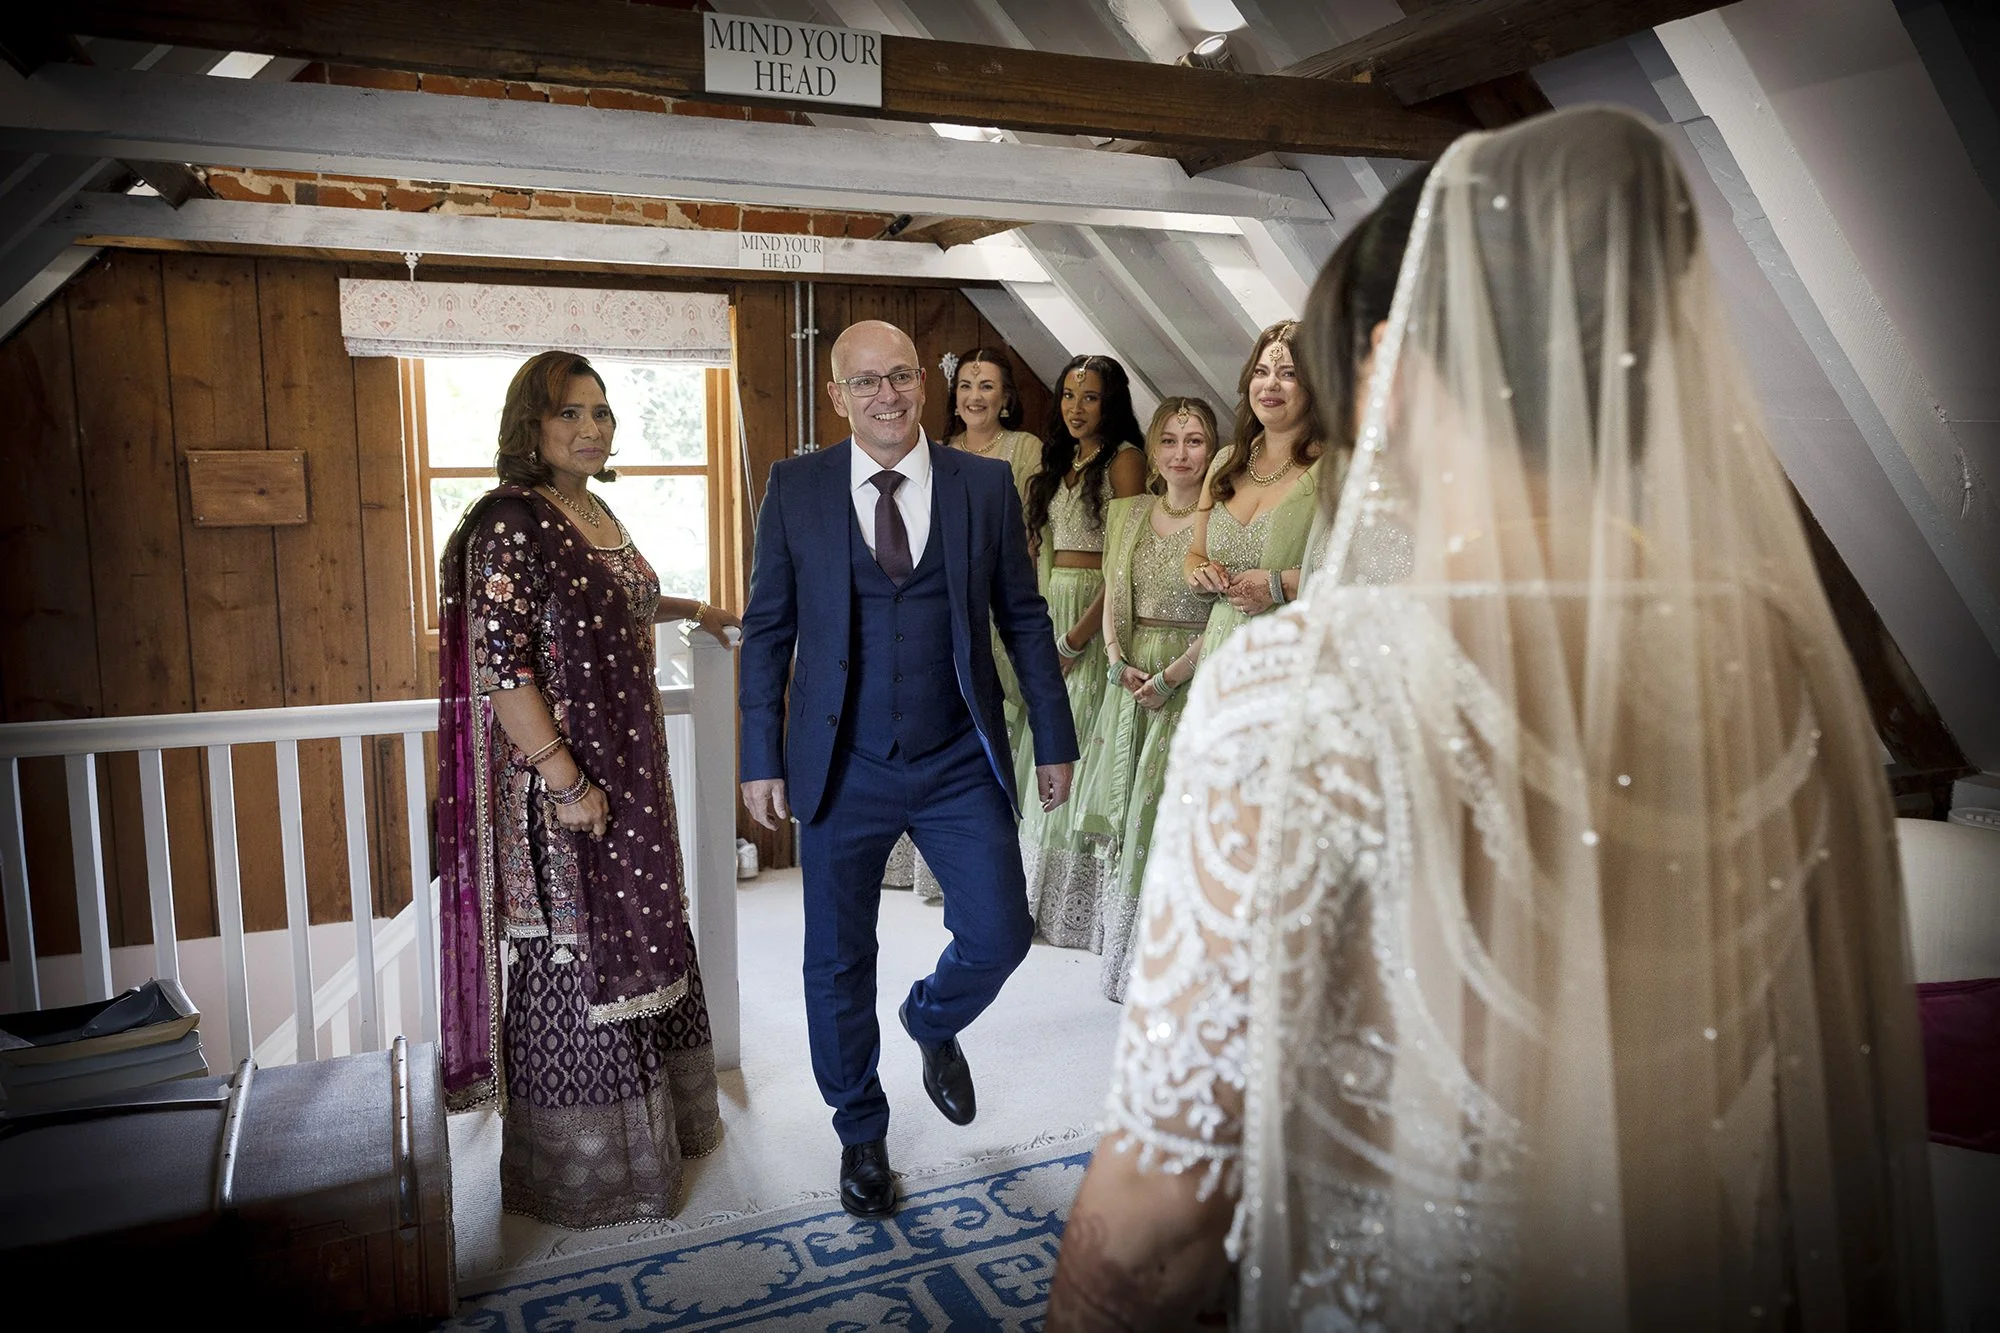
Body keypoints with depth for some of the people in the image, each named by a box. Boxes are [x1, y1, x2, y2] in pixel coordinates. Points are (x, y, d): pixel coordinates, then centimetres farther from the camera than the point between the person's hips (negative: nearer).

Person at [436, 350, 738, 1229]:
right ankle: (581, 1171, 20)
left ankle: (653, 1119, 37)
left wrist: (692, 610, 38)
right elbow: (503, 668, -21)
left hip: (630, 769, 9)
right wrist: (567, 781, -23)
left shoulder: (596, 513, 11)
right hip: (561, 779, -9)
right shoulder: (511, 525, -16)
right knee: (572, 958, 3)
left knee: (633, 941, 18)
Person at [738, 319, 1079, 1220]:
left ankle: (932, 1023, 36)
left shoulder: (987, 485, 0)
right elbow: (767, 630, 1)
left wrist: (1053, 741, 4)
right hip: (842, 768, 0)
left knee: (999, 935, 0)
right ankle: (861, 1134, 33)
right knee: (838, 962, 9)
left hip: (960, 764, 1)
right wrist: (762, 757, -2)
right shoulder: (795, 488, -1)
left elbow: (1024, 619, 5)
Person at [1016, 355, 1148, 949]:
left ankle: (1086, 906, 4)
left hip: (1097, 617, -7)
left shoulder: (1124, 459, -6)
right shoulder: (1055, 462, 17)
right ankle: (1046, 899, 18)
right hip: (1048, 611, 7)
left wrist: (1077, 636, -17)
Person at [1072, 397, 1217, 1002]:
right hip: (1130, 676, 5)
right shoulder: (1128, 513, 11)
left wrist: (1169, 677, -17)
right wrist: (1117, 658, -5)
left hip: (1191, 680, -5)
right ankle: (1122, 960, 20)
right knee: (1122, 808, 7)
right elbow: (1113, 598, 11)